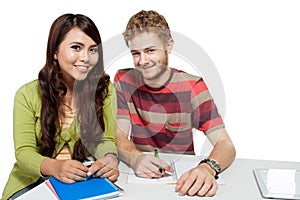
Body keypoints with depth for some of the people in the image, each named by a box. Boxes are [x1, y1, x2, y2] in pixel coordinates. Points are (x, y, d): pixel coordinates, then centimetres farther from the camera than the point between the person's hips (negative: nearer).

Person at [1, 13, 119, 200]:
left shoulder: (105, 90, -3)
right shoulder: (28, 95, -5)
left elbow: (104, 139, -6)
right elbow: (24, 152, -10)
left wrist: (110, 158, -31)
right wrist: (54, 167, -32)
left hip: (85, 180, 1)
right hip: (32, 183, -1)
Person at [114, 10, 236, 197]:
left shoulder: (192, 86, -9)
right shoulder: (124, 80, -3)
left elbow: (226, 145, -15)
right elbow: (119, 137, -8)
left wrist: (208, 168, -36)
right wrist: (135, 158, -30)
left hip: (182, 176, 0)